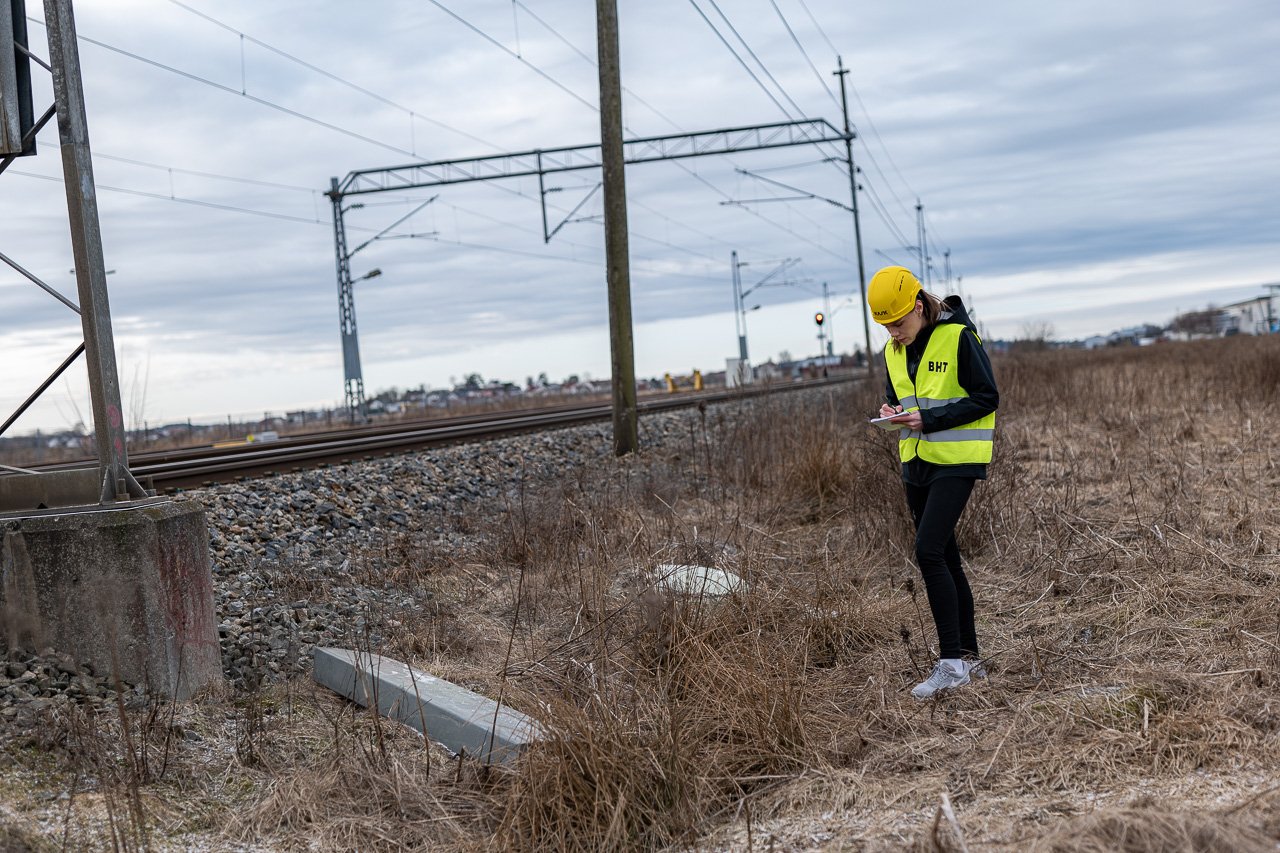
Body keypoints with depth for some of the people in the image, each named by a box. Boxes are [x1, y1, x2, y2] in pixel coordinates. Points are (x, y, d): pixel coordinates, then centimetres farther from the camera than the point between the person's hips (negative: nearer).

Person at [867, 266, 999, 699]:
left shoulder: (959, 336, -12)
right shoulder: (894, 350, 9)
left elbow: (986, 399, -12)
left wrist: (929, 420, -20)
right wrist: (891, 411, -4)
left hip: (956, 460, -8)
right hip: (916, 463, 8)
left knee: (928, 551, -18)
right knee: (944, 559, 10)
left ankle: (952, 661, -11)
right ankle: (969, 658, 20)